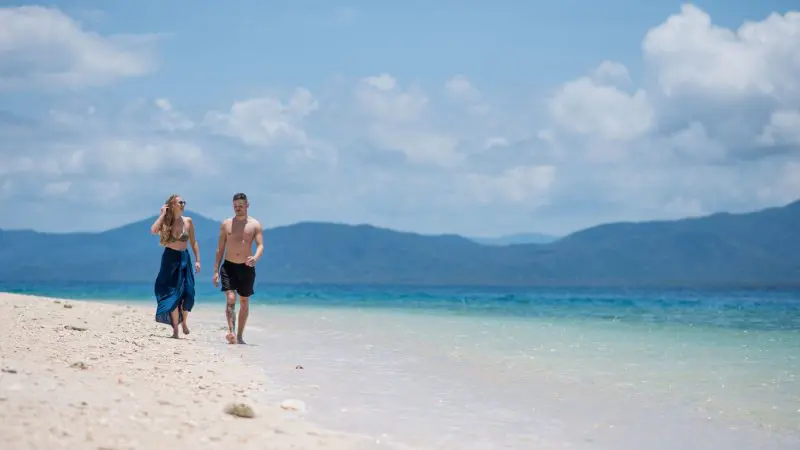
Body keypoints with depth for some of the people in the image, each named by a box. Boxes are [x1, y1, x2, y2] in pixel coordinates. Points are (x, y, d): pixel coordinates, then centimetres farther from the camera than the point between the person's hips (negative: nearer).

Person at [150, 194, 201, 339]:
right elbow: (153, 230, -23)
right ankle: (175, 328, 6)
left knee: (188, 293, -6)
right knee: (173, 294, -1)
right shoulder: (166, 221, -3)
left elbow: (193, 242, 9)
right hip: (170, 259, -2)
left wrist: (197, 260, 3)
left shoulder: (188, 221, 3)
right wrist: (163, 214, -13)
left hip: (184, 258, 2)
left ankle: (184, 321, 21)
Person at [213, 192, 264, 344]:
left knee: (244, 303, 8)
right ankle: (231, 332, -27)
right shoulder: (226, 224, 6)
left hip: (246, 268, 0)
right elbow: (220, 248, 9)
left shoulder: (255, 225, 2)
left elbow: (260, 246, -8)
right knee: (230, 299, -17)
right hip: (229, 266, 0)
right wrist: (216, 270, 4)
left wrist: (255, 258, -30)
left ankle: (239, 336, 18)